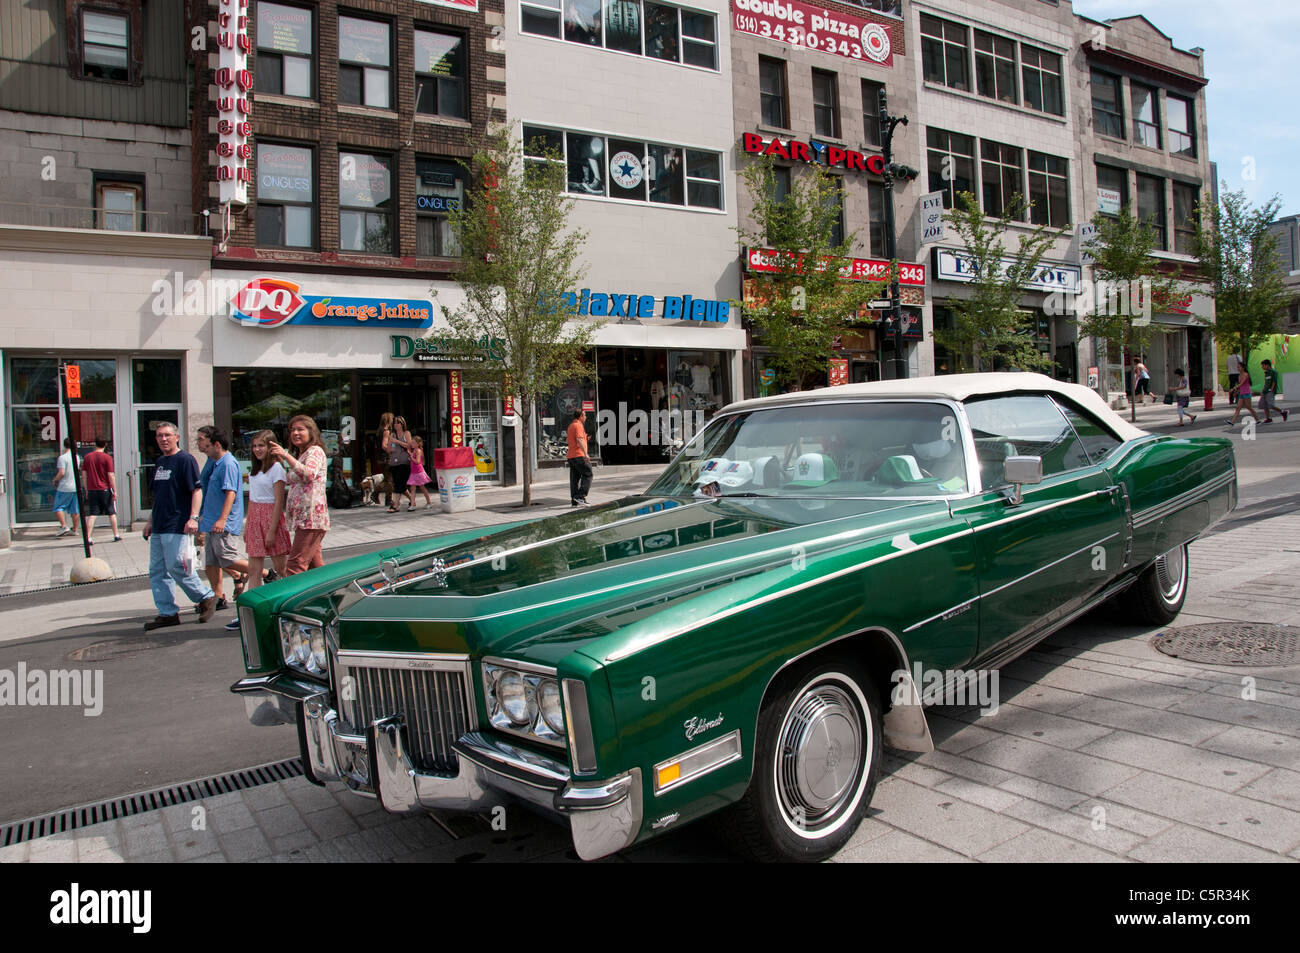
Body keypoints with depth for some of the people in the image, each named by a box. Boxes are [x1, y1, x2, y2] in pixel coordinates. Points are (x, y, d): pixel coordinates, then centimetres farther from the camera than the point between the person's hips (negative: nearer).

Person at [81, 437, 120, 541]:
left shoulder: (87, 457, 4)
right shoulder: (107, 458, -7)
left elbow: (84, 474, 7)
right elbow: (111, 475, -10)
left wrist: (87, 490, 14)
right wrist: (115, 490, -6)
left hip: (92, 490, 3)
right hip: (105, 489, -3)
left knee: (92, 514, 2)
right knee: (111, 513, 9)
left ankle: (88, 537, -6)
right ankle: (116, 535, 15)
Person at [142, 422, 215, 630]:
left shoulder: (185, 460, -7)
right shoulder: (159, 463, 17)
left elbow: (197, 490, -14)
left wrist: (193, 517, -23)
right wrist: (150, 520, 22)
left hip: (177, 526, -9)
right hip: (159, 527, 9)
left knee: (177, 567, -10)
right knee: (157, 571, 7)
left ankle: (207, 597, 8)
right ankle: (167, 613, 13)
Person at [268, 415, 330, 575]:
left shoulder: (315, 451, -5)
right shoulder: (299, 455, 24)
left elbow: (309, 474, -25)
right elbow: (290, 481, 29)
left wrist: (286, 455, -25)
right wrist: (280, 462, 20)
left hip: (311, 518, -10)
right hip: (302, 518, 10)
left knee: (294, 568, -15)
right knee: (315, 565, 11)